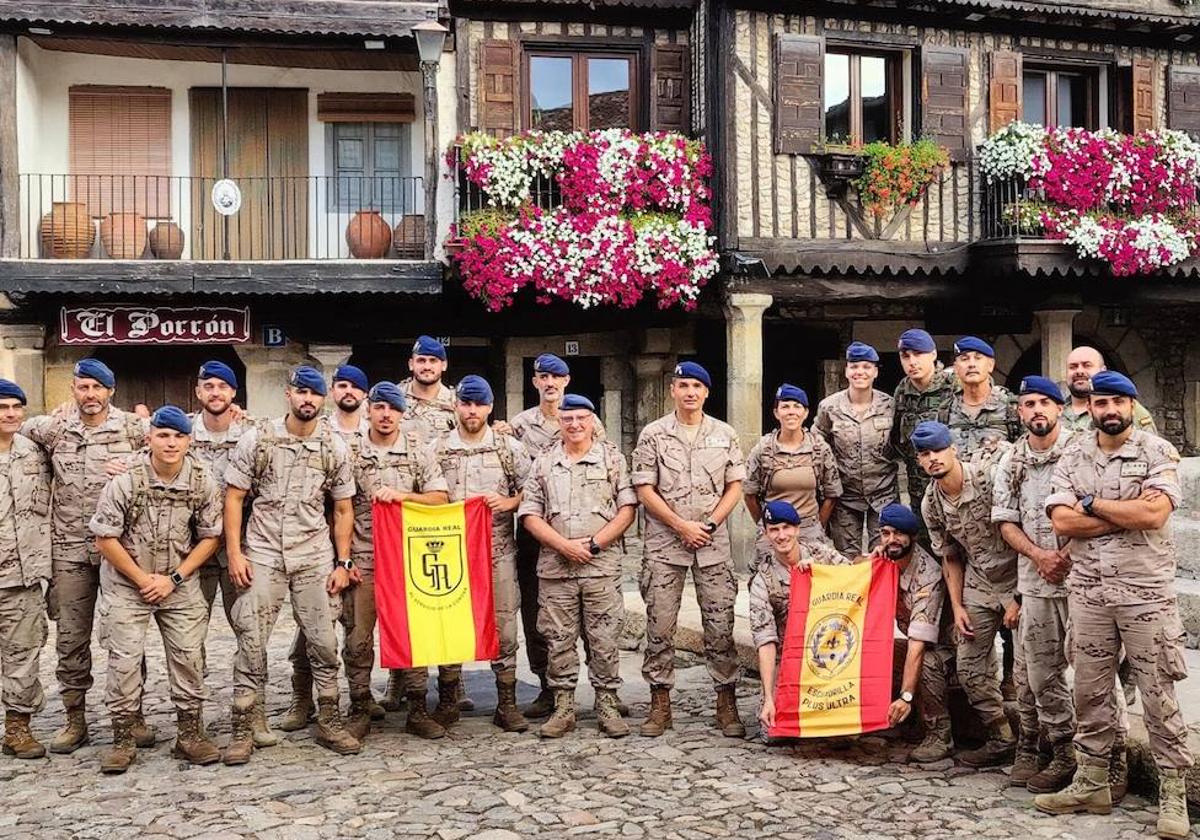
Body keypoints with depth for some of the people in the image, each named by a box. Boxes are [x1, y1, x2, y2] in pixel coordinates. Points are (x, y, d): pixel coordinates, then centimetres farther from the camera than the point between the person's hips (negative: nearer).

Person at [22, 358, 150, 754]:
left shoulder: (134, 427, -1)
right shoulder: (53, 428, 5)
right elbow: (18, 427, 19)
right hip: (70, 550, 2)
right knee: (70, 638, 7)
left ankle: (133, 715, 17)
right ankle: (75, 719, 18)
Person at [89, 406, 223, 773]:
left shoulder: (203, 482, -9)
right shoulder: (125, 480, -16)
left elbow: (210, 537, -1)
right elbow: (105, 538, -11)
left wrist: (173, 578, -10)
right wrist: (143, 579, -11)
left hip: (181, 583, 2)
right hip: (127, 581, -2)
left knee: (189, 656, 2)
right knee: (125, 658, -2)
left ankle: (190, 734, 15)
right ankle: (122, 740, 10)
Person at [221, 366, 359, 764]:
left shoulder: (335, 448, 4)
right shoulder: (257, 440, -1)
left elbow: (343, 510, 8)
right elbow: (234, 497, 1)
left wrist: (343, 563, 2)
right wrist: (234, 553, -6)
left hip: (315, 558, 2)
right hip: (263, 555, -1)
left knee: (324, 643, 3)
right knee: (251, 643, -1)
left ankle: (329, 723, 17)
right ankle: (241, 729, 9)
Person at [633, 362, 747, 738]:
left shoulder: (725, 434, 8)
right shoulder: (653, 435, 2)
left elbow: (735, 486, 9)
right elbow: (645, 490, -2)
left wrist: (710, 524, -6)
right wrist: (682, 526, -9)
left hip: (713, 543, 1)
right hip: (663, 543, -1)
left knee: (720, 625, 2)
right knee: (660, 626, 1)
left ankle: (727, 704, 10)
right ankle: (660, 703, 11)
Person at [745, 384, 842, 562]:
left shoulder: (820, 448, 1)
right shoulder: (763, 449, -1)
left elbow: (831, 495, 8)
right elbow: (750, 494, 7)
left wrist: (818, 527, 8)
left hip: (811, 533, 1)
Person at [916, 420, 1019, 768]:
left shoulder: (991, 477, -17)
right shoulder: (931, 503, 1)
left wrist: (1020, 596, -16)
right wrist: (957, 606, 3)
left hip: (1018, 580, -6)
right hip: (978, 586, 6)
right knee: (970, 668, 5)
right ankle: (1002, 740, 20)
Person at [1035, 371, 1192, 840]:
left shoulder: (1158, 453, -3)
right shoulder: (1071, 459, 6)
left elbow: (1154, 514, -18)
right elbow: (1062, 521, -6)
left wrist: (1092, 503, -9)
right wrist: (1128, 512, -11)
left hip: (1146, 590, -3)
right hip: (1088, 590, 4)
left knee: (1158, 694, 1)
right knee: (1090, 691, 10)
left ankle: (1173, 793, 11)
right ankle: (1091, 784, 21)